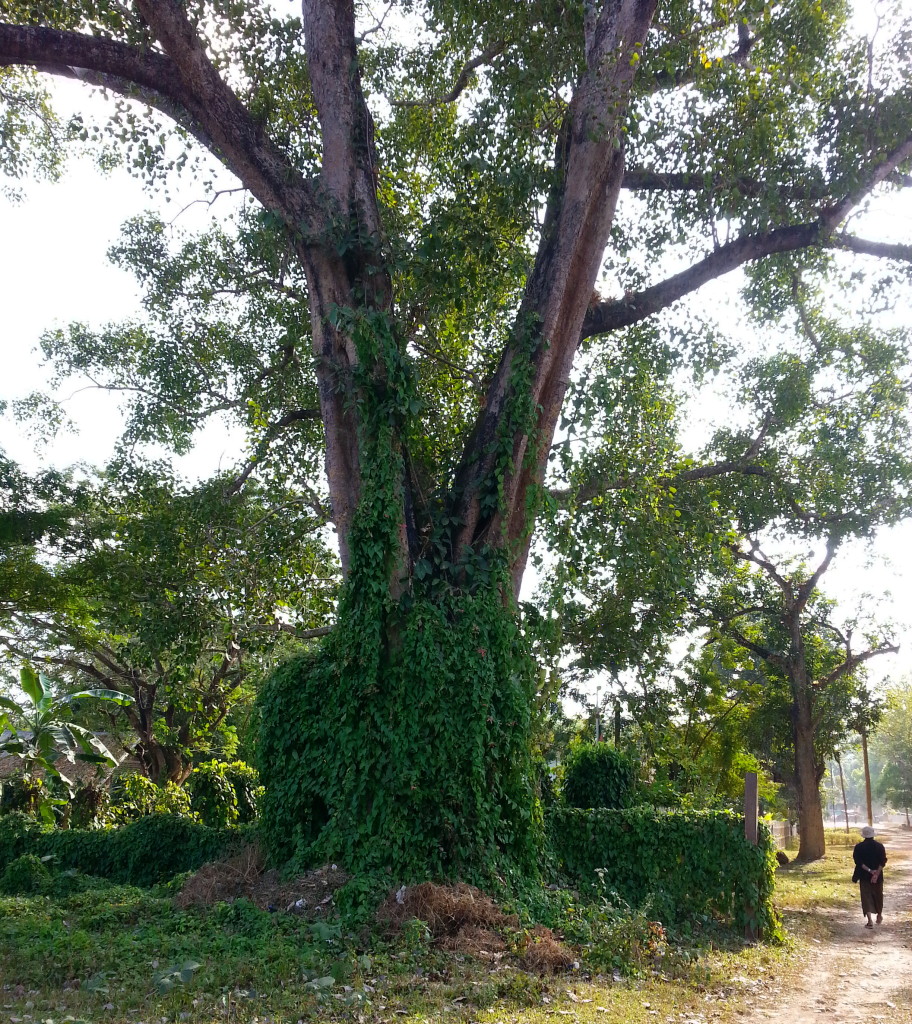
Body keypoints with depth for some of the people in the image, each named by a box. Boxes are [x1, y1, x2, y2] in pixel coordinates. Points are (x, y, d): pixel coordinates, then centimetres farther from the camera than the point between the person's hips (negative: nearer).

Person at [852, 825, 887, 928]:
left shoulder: (859, 847, -6)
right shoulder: (879, 846, -4)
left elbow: (858, 861, -14)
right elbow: (882, 862, -12)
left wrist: (869, 870, -14)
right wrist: (876, 873, -16)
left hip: (864, 876, -2)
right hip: (878, 876, 2)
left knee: (866, 896, 1)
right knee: (878, 895, 21)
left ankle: (870, 921, -10)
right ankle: (879, 915, 38)